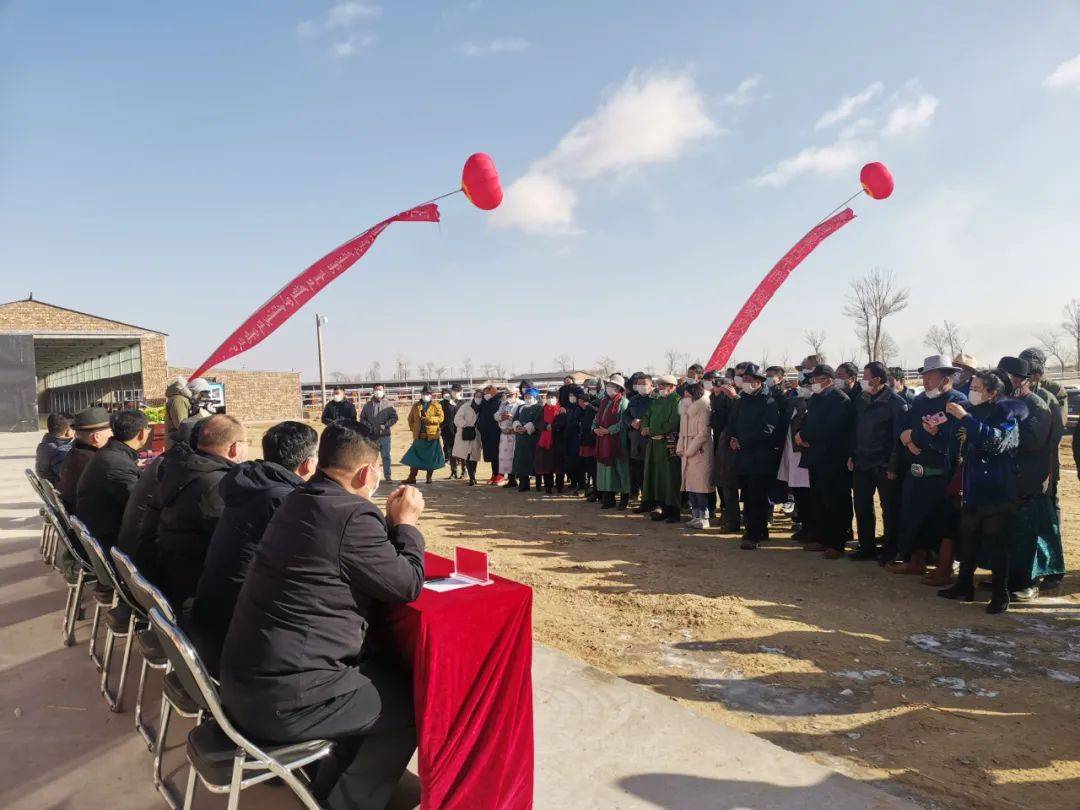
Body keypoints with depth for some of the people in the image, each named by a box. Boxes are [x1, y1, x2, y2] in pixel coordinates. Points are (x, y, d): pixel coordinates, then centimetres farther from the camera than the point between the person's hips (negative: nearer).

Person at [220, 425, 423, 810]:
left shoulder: (300, 501, 9)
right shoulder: (352, 516, -20)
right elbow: (407, 586, -10)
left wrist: (391, 521, 15)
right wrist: (406, 523, 1)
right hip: (280, 700, -9)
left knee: (384, 671, 23)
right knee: (409, 702, 7)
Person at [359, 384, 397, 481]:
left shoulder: (388, 405, 5)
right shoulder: (367, 405, 10)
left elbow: (394, 418, 0)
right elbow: (362, 419, 11)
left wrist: (385, 426, -12)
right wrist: (369, 427, -6)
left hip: (384, 435, -1)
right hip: (371, 436, 1)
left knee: (386, 456, 1)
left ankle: (387, 476, 9)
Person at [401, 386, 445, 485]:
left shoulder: (436, 406, 2)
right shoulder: (416, 406, 12)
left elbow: (441, 418, -9)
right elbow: (410, 419, 19)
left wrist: (429, 419, -18)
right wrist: (413, 429, 8)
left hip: (432, 436, -2)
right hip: (419, 436, 3)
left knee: (431, 458, 3)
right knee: (414, 457, 3)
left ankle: (429, 478, 14)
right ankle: (412, 477, 9)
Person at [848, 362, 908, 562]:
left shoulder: (896, 402, -12)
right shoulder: (861, 399, 8)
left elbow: (899, 436, -13)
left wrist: (893, 465, -16)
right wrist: (852, 455, 9)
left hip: (885, 464, -6)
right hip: (862, 462, 6)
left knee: (889, 508, 5)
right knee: (862, 506, 10)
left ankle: (891, 549, 17)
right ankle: (867, 547, 21)